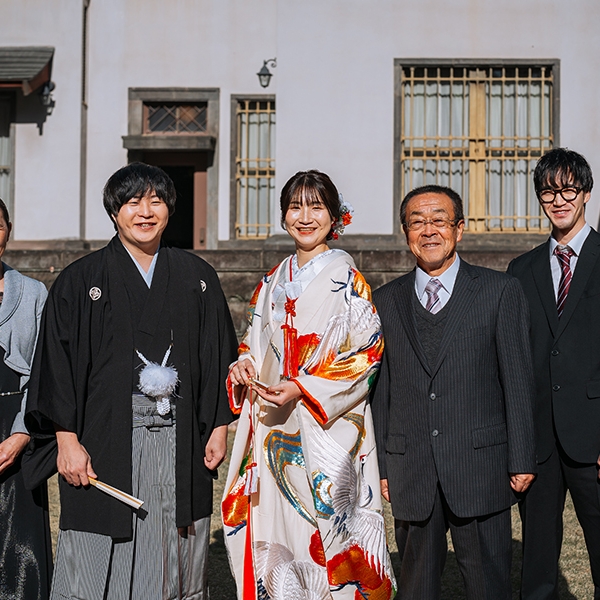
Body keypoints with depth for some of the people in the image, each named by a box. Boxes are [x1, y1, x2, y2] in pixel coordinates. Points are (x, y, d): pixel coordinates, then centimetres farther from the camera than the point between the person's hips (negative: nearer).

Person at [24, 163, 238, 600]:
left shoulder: (197, 278, 9)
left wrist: (219, 427, 5)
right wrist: (68, 441, -9)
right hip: (107, 439, -2)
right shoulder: (80, 281, 2)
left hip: (181, 442, 2)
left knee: (178, 564, 8)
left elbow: (219, 357, 11)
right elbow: (59, 364, -2)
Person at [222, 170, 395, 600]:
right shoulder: (274, 282, 13)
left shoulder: (346, 280, -5)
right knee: (275, 530, 7)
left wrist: (303, 389, -18)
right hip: (274, 431, 5)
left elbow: (367, 354, -10)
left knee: (324, 525, -3)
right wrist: (243, 367, -1)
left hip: (326, 429, -5)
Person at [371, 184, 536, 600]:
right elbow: (380, 389, 9)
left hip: (480, 467, -2)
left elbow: (518, 379, 0)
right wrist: (381, 465, 5)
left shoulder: (501, 292, 2)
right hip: (410, 470, 2)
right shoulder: (385, 301, 9)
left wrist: (522, 460, -4)